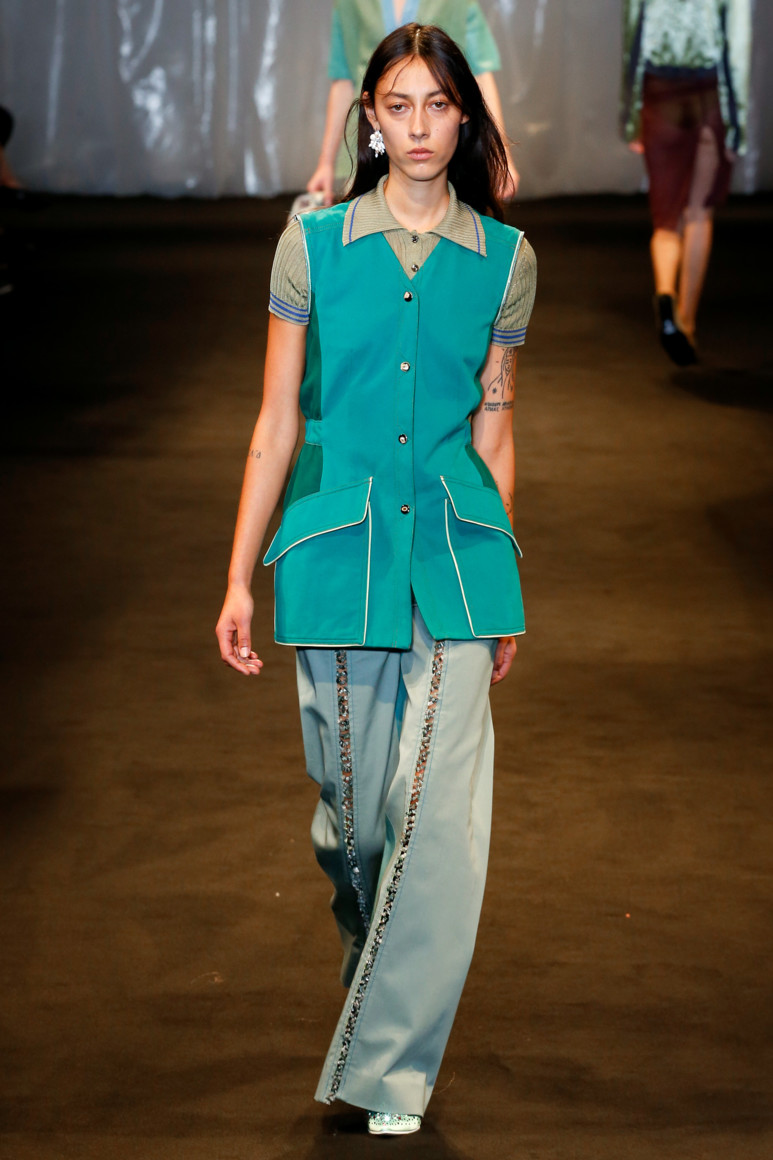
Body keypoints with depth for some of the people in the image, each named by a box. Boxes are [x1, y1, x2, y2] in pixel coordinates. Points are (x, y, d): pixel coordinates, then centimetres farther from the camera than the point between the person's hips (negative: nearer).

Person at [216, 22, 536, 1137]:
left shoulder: (503, 258, 6)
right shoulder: (313, 242, 3)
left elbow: (493, 429, 12)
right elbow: (276, 423, 5)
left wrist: (505, 592, 14)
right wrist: (240, 577, 2)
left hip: (455, 552, 0)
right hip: (337, 545, 0)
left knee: (441, 816, -8)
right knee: (352, 801, 9)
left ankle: (388, 1073, 2)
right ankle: (368, 950, 43)